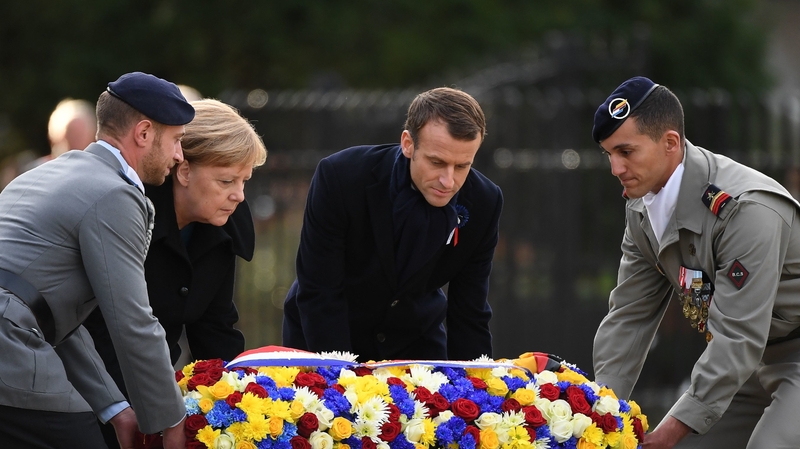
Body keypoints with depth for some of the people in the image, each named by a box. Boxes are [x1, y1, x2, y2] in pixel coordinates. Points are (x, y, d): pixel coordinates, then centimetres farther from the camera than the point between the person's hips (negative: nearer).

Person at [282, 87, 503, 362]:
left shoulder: (483, 204, -19)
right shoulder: (340, 177, -27)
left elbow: (469, 314, -10)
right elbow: (318, 295, -24)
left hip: (415, 342, 2)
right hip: (324, 339, -2)